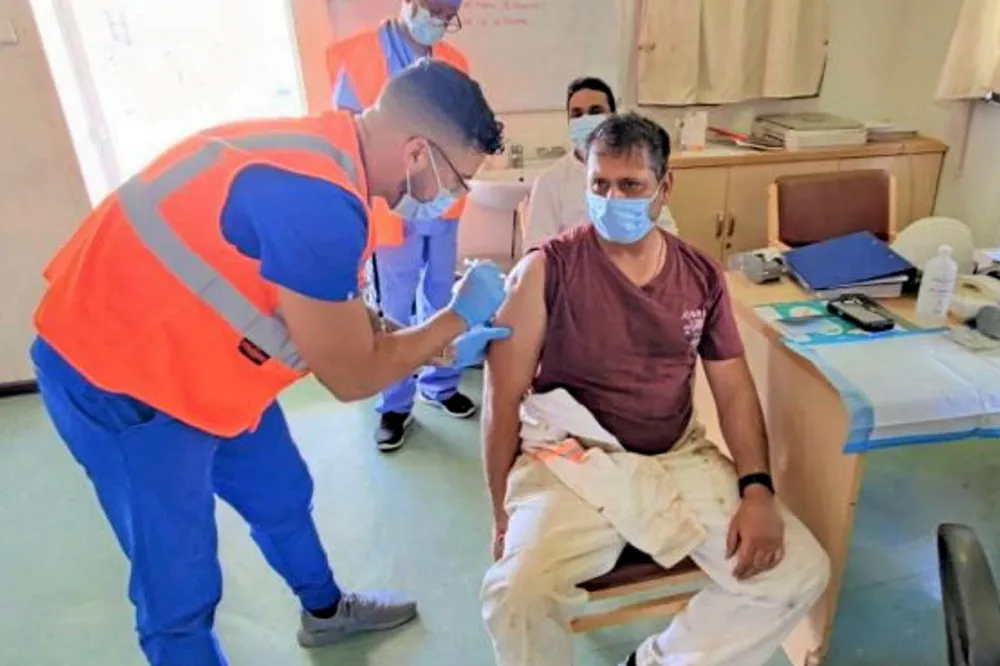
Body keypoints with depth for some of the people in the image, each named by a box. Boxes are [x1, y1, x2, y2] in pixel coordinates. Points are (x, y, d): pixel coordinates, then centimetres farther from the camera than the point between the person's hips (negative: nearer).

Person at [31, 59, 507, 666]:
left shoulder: (323, 150, -3)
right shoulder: (316, 200, -34)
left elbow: (344, 324, 7)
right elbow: (351, 376, -21)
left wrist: (442, 346, 8)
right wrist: (460, 315, -10)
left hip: (197, 357, 9)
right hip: (114, 375, -9)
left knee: (283, 498, 22)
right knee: (180, 582, 5)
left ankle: (327, 611, 47)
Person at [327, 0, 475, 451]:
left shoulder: (453, 61, 8)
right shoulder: (361, 55, -7)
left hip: (443, 206, 5)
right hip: (391, 208, -4)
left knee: (440, 302, 15)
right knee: (393, 313, 5)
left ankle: (439, 384, 33)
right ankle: (395, 406, 20)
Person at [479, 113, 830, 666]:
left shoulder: (701, 276, 6)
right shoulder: (546, 270, -9)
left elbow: (734, 389, 8)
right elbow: (503, 398, -7)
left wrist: (756, 488, -7)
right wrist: (503, 517, -6)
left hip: (681, 459, 5)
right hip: (574, 463, -4)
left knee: (800, 572, -8)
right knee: (516, 596, -28)